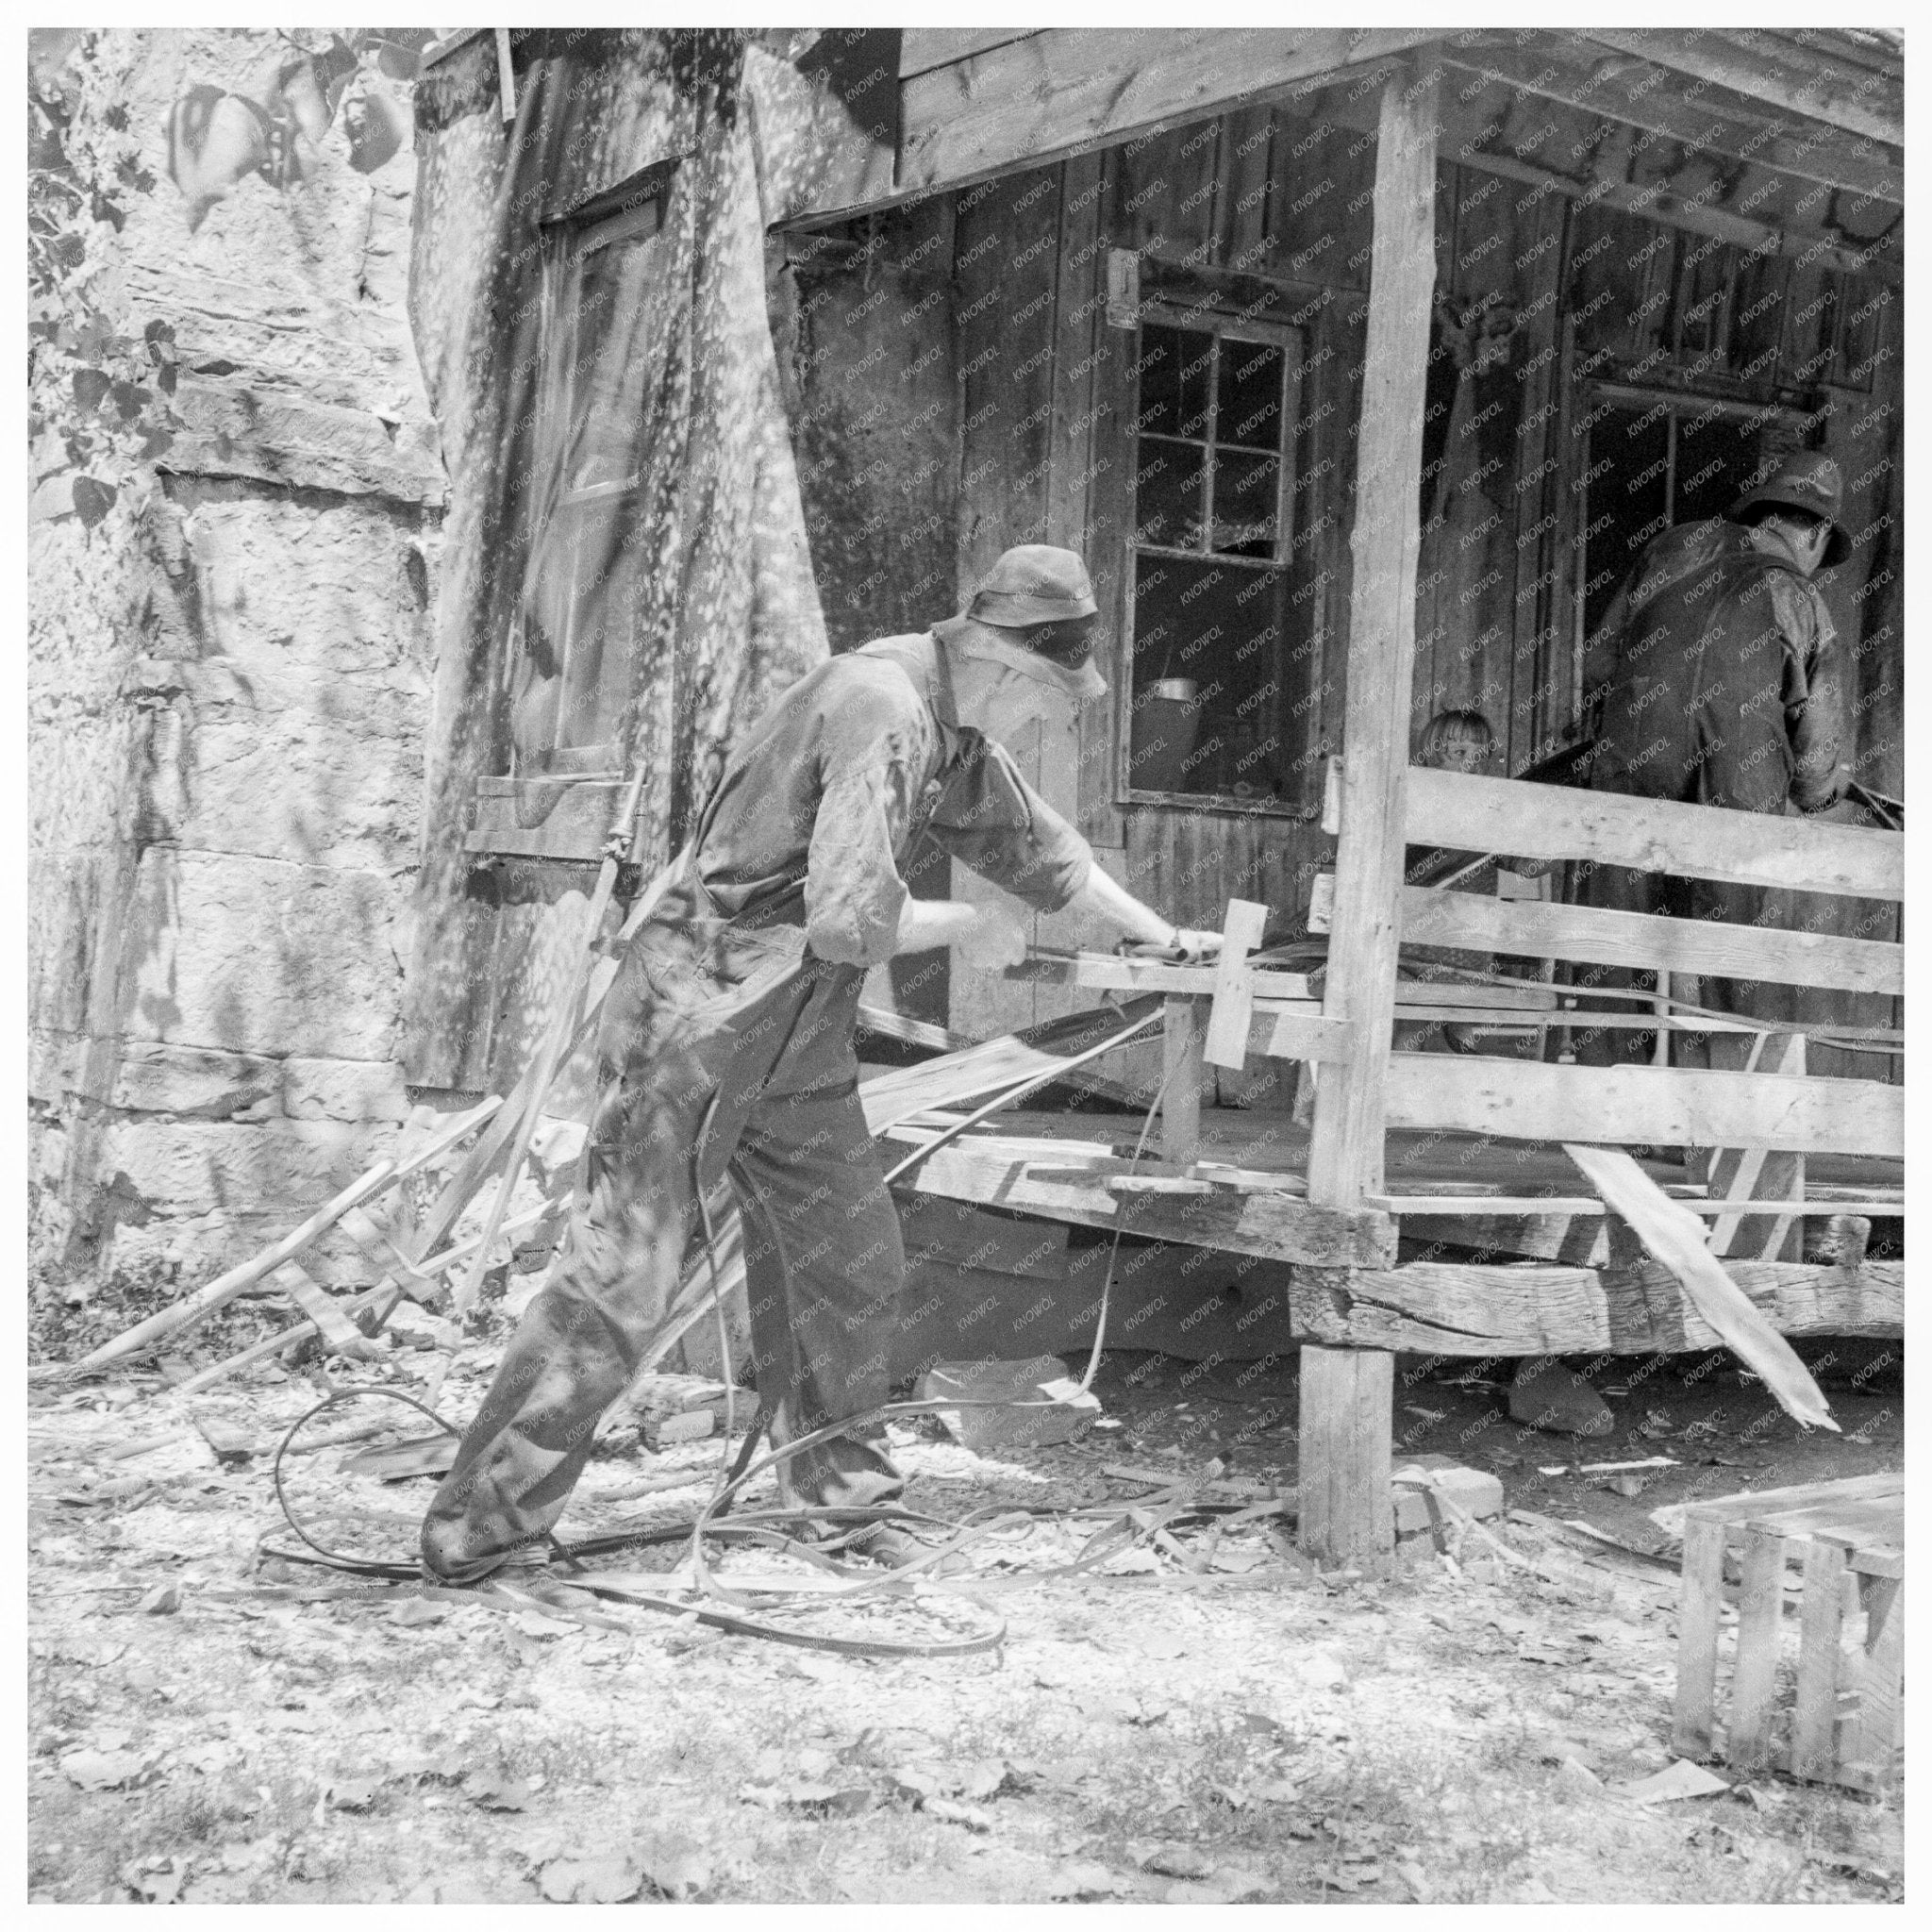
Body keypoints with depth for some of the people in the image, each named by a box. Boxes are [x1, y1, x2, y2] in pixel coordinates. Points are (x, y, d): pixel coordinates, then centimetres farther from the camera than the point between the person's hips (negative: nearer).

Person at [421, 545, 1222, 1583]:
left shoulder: (956, 729, 9)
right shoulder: (883, 710, -22)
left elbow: (1035, 843, 26)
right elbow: (848, 915, -29)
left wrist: (1164, 938, 31)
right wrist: (966, 925, -11)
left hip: (796, 1039, 10)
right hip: (697, 1019, -10)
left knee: (851, 1261, 12)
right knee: (621, 1278, -9)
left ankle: (833, 1491, 28)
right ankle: (476, 1529, -1)